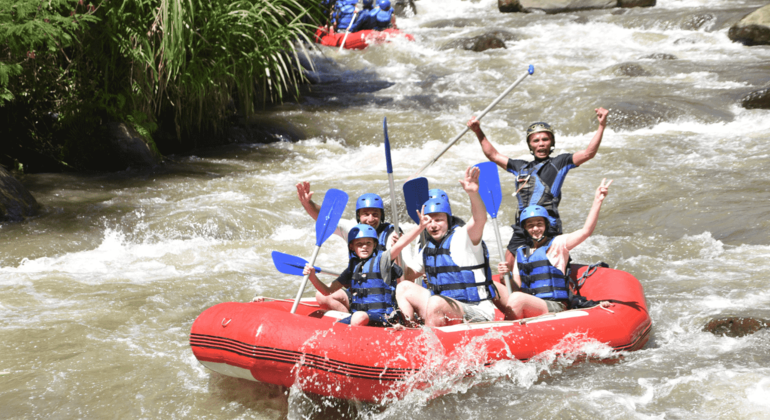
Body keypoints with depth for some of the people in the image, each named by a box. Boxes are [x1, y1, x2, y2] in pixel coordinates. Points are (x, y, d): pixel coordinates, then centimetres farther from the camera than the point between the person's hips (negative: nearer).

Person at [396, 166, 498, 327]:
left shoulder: (462, 237, -8)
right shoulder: (428, 250, 15)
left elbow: (480, 220, -29)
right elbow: (408, 276, 23)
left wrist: (473, 193, -48)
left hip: (477, 313, -8)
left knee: (436, 303, -34)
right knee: (403, 288, 5)